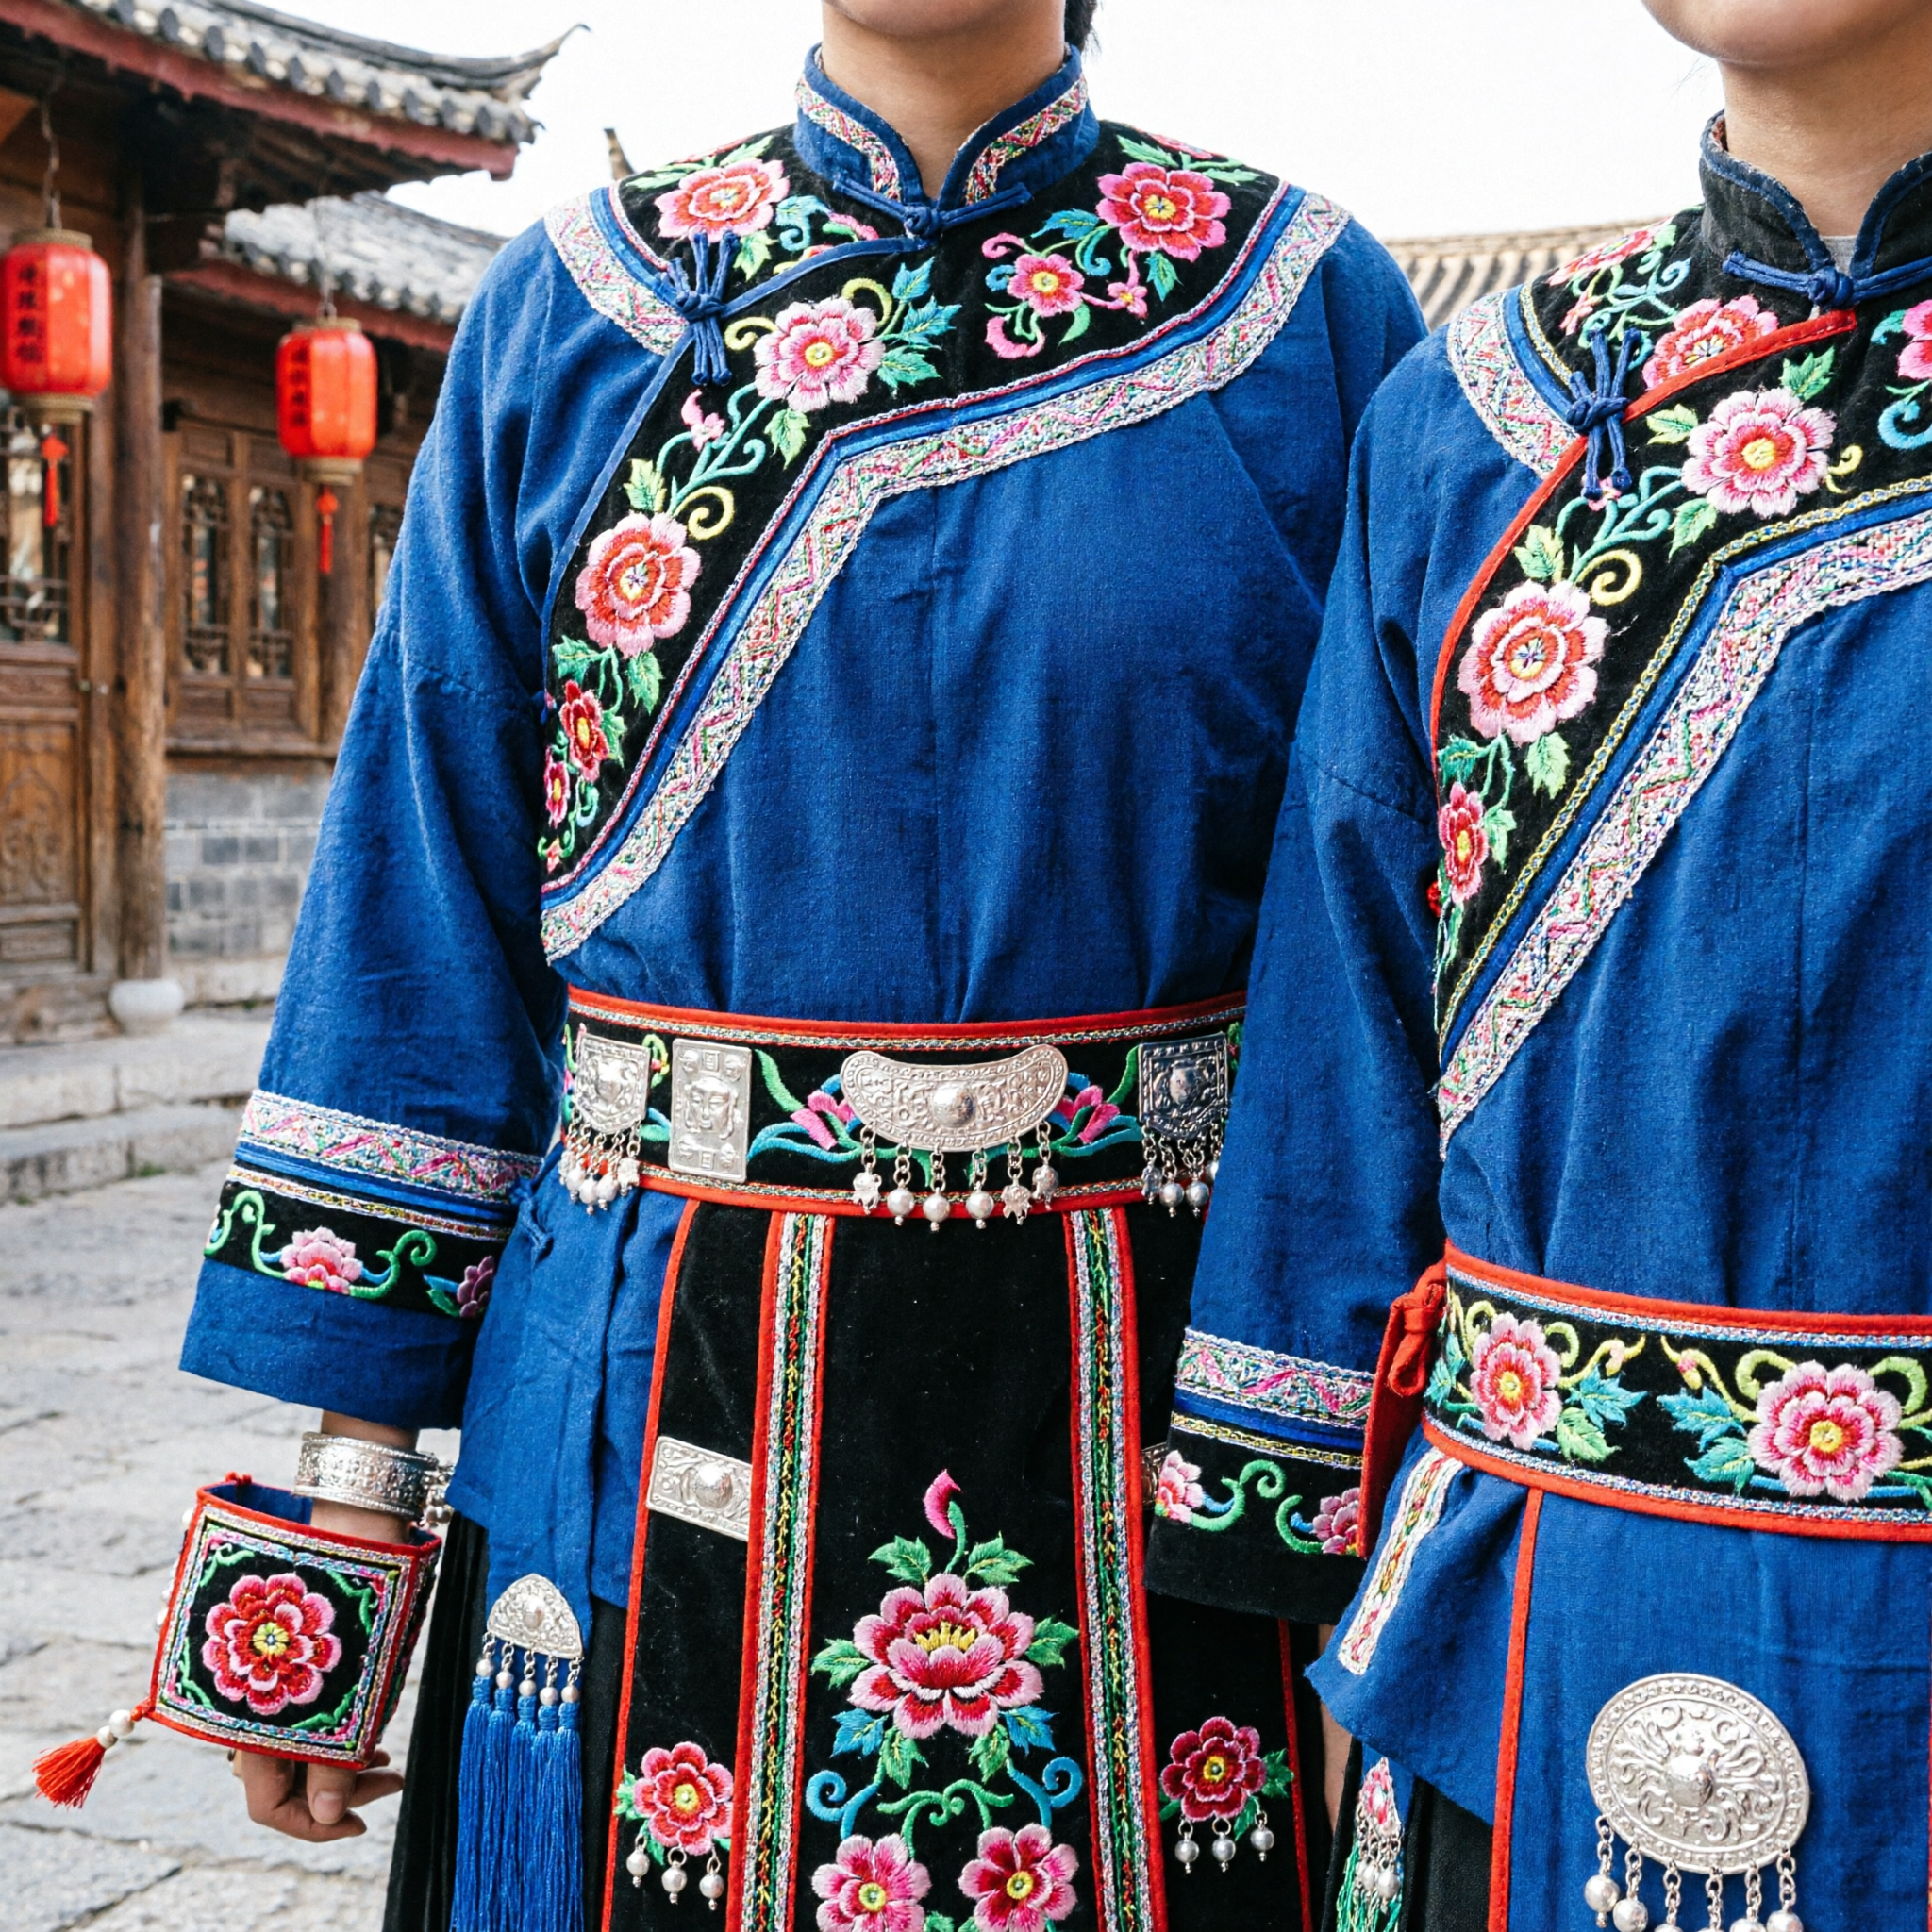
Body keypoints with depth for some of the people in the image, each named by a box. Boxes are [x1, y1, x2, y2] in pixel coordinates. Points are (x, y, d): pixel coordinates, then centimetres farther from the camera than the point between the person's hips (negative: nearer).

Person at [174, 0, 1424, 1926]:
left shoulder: (1302, 305, 1)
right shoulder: (574, 306, 3)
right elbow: (422, 909, 3)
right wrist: (338, 1487, 1)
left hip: (1153, 1417, 0)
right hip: (664, 1397, 1)